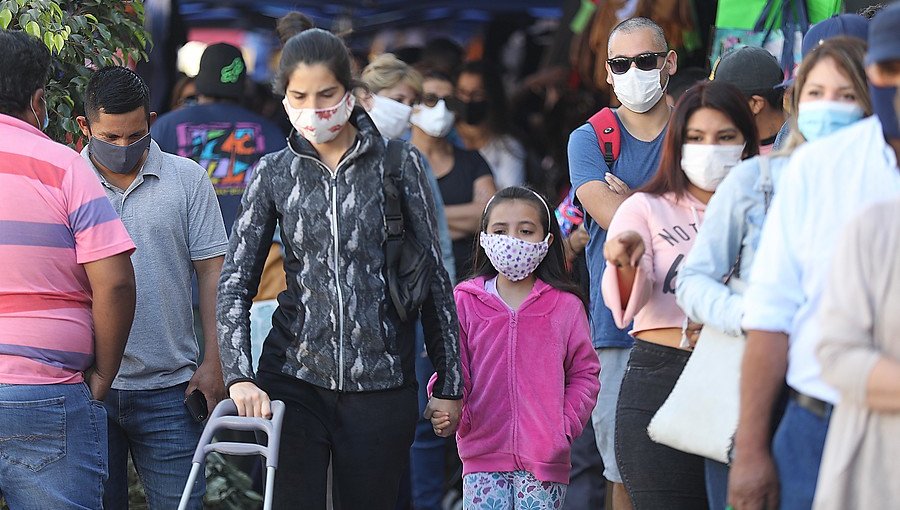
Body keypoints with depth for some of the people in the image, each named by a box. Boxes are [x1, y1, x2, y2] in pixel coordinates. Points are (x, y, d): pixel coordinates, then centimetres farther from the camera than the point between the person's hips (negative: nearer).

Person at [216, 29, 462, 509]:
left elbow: (433, 276, 5)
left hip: (381, 383, -1)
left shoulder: (398, 164, 2)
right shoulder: (274, 174, 6)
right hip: (294, 378, 1)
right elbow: (234, 283, 3)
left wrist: (449, 382, 5)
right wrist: (239, 376, -12)